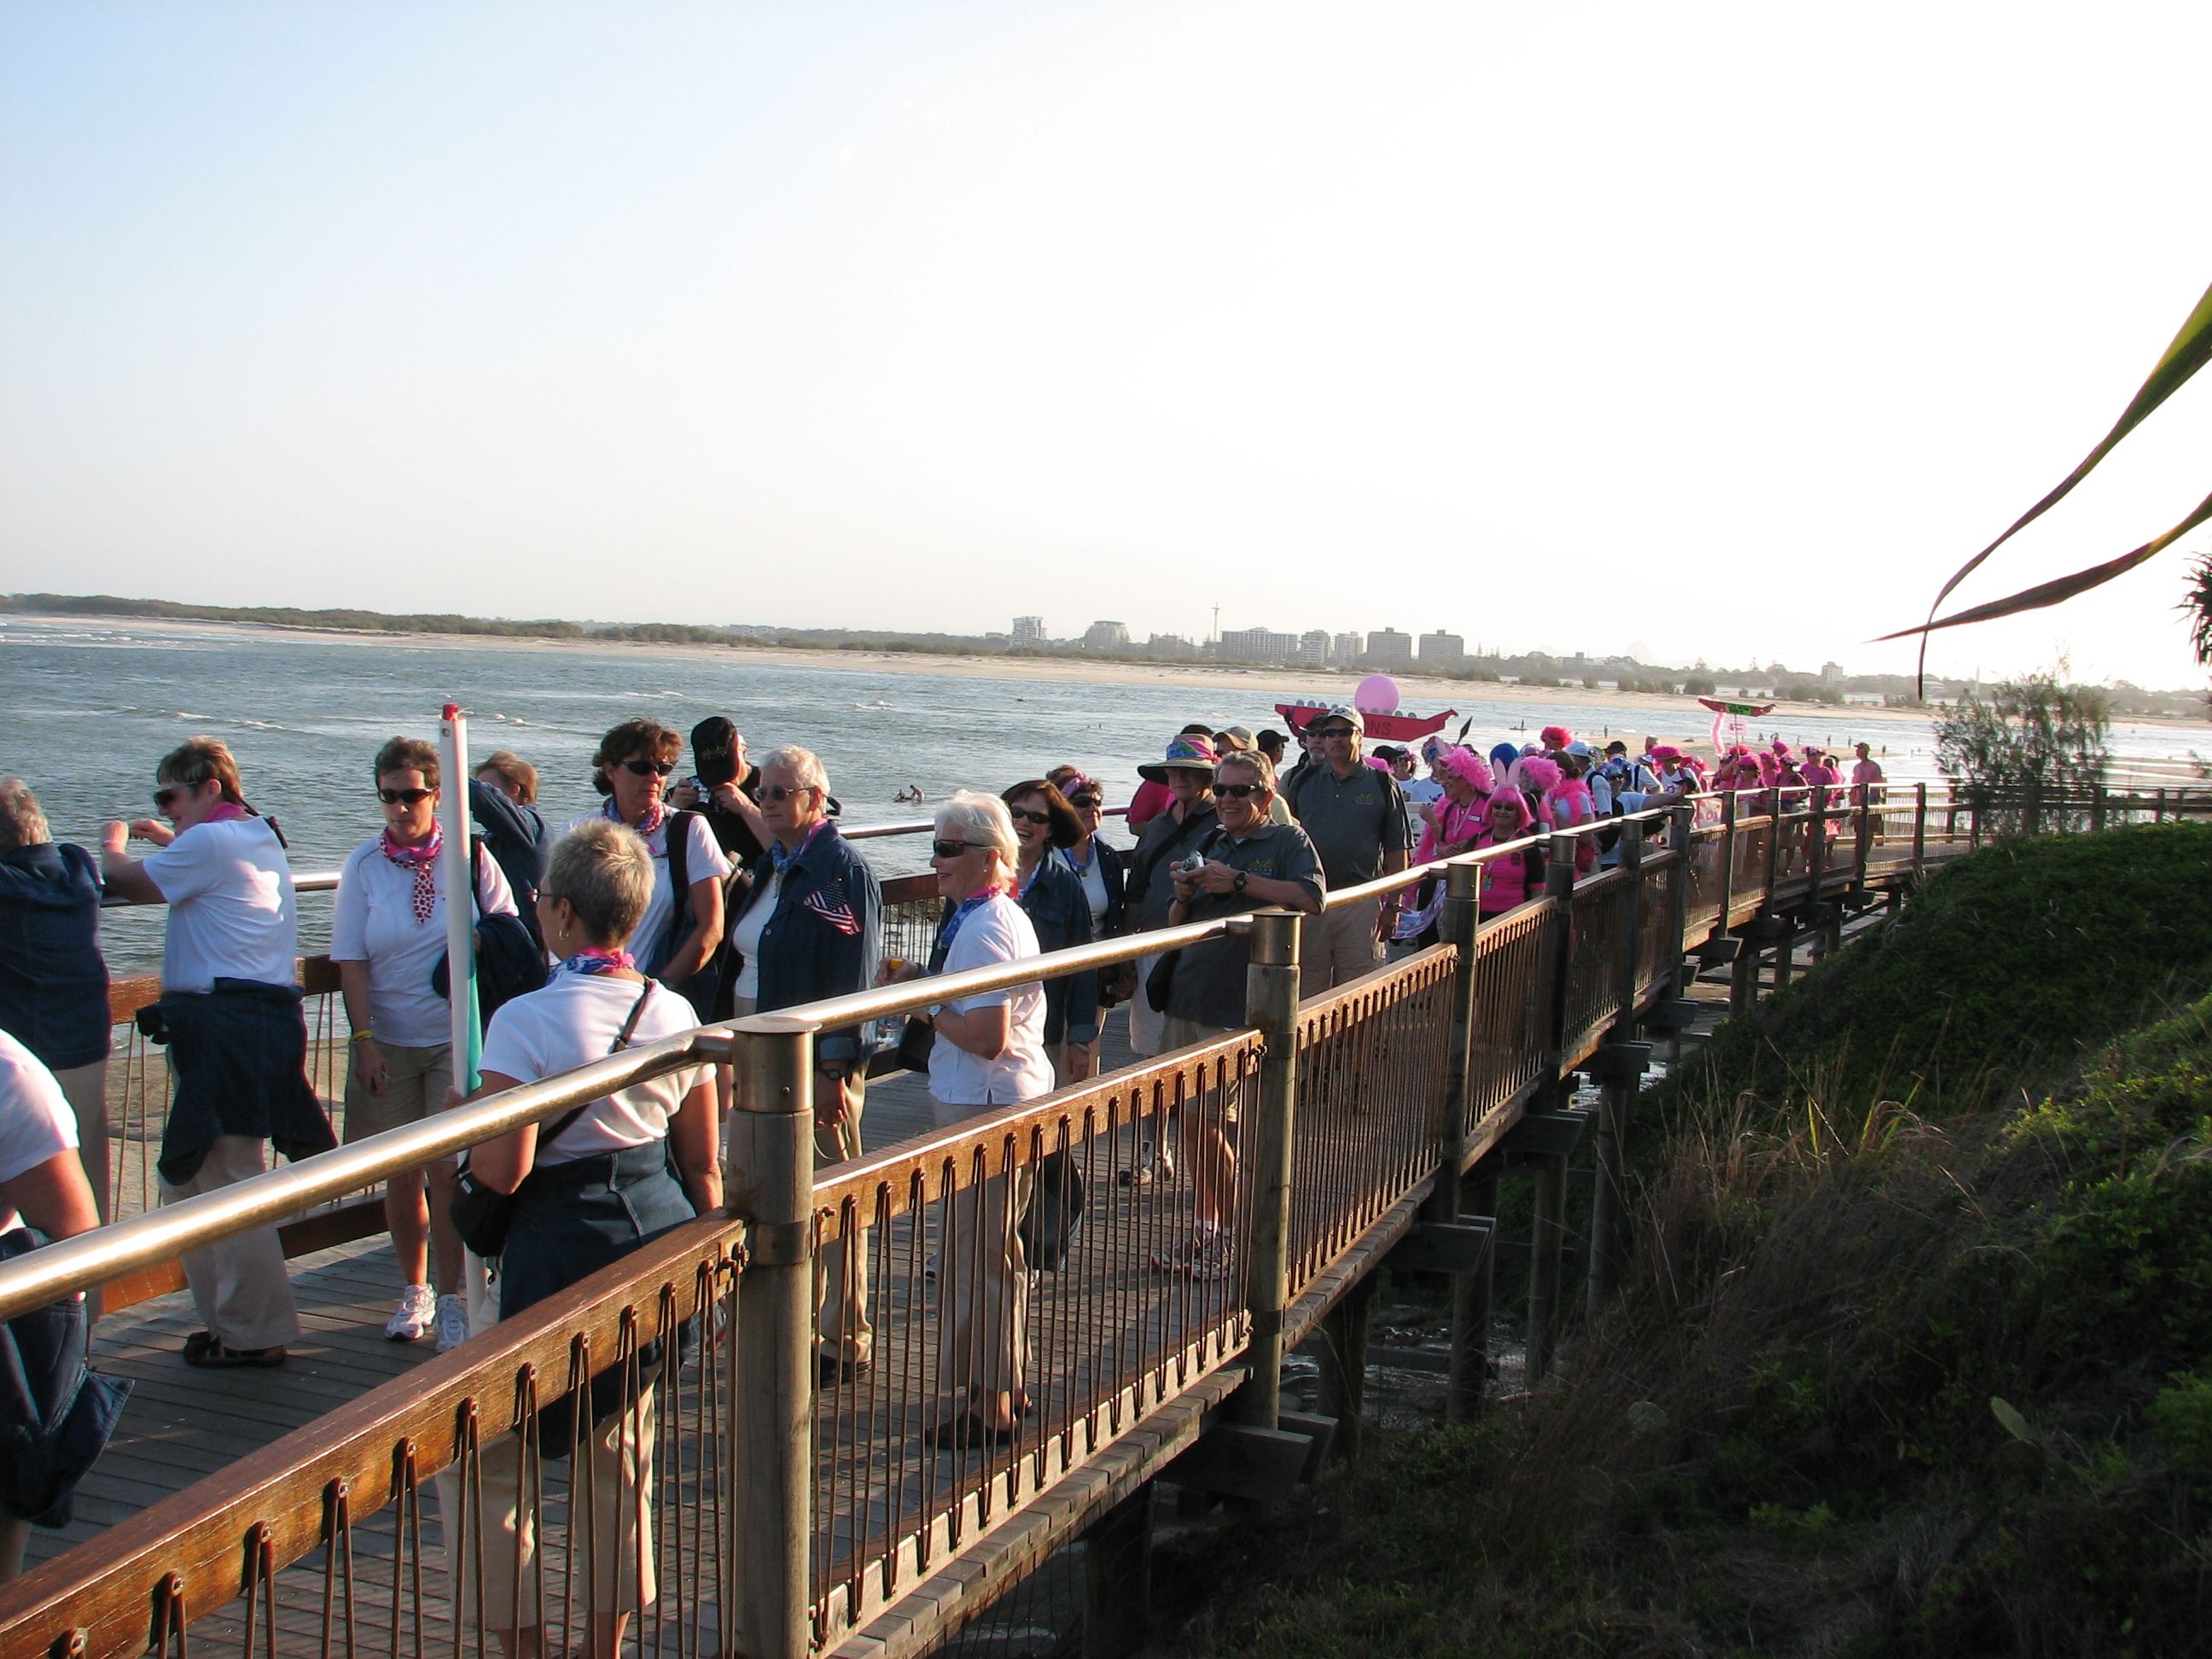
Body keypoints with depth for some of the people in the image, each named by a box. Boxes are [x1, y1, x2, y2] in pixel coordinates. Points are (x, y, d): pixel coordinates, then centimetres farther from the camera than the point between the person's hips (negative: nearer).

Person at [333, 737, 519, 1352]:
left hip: (459, 1038, -2)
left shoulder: (470, 857, -4)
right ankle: (414, 1291, 26)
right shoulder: (364, 864, 0)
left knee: (447, 1169, -5)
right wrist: (363, 1039, -8)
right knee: (400, 1173, 10)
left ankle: (451, 1300, 5)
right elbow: (352, 960, -1)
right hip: (389, 1041, 2)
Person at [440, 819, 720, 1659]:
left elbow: (501, 1171, -20)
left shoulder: (524, 1021, -16)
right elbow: (703, 1165, 7)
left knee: (481, 1458, 11)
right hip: (656, 1236, 6)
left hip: (559, 1246, -6)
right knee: (621, 1458, 19)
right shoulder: (676, 1013, 2)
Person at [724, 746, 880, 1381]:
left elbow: (851, 977, -18)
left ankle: (845, 1340, 12)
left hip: (816, 1056, -9)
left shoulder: (842, 869, -14)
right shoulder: (775, 864, 13)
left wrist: (834, 1069, -20)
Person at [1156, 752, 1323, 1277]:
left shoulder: (1287, 841, -2)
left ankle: (1228, 1235, 11)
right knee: (1191, 1121, 9)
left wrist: (1238, 881, -21)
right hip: (1187, 1001, 7)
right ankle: (1204, 1229, 21)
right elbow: (1178, 927, 22)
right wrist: (1183, 897, 0)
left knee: (1205, 1122, -5)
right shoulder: (1212, 846, 18)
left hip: (1238, 1012, -7)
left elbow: (1311, 898, -21)